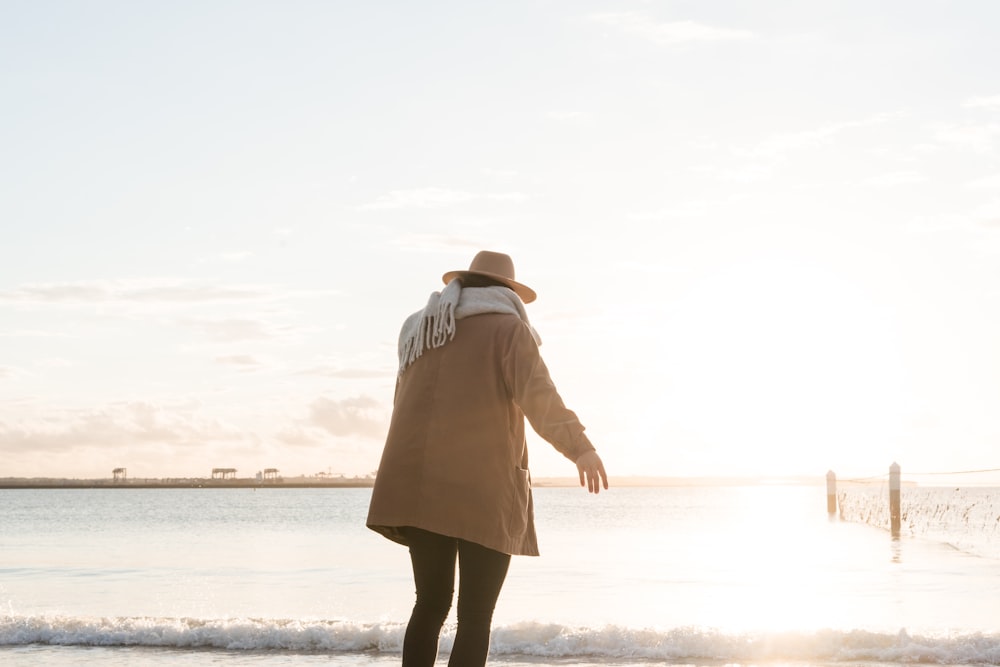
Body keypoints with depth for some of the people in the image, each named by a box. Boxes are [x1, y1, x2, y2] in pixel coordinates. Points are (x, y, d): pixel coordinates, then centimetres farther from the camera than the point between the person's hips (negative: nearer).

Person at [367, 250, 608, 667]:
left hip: (423, 488, 5)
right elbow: (538, 395, -19)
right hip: (483, 488, -5)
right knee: (475, 616, -2)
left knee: (431, 605, 14)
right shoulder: (508, 329, 0)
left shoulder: (420, 332, 17)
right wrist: (580, 447, -30)